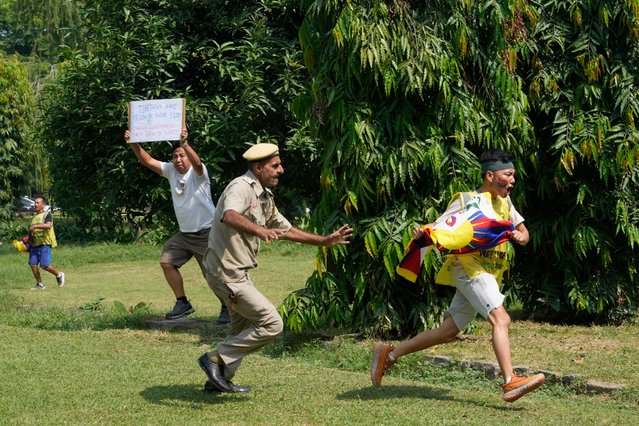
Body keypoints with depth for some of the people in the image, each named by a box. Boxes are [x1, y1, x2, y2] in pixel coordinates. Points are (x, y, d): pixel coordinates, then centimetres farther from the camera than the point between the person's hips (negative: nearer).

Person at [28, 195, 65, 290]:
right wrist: (28, 240, 16)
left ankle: (59, 275, 12)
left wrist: (35, 226, -24)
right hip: (34, 245, 7)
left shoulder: (47, 214, -3)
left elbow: (48, 225, -23)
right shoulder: (34, 217, 20)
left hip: (44, 244, -7)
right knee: (33, 264, -2)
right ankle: (39, 284, 9)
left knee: (45, 265, -13)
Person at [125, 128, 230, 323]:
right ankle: (182, 303, 13)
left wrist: (185, 144, -56)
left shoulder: (197, 173, -15)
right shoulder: (171, 170, 2)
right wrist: (134, 144, -21)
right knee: (167, 261, 3)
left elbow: (197, 162, -38)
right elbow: (148, 161, -5)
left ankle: (226, 309, 10)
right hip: (184, 233, 7)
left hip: (206, 233, -7)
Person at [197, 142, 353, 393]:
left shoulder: (264, 197, 12)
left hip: (237, 273, 11)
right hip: (227, 273, -11)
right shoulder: (241, 188, -19)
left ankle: (219, 380, 34)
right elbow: (229, 216, -41)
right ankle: (216, 359, -5)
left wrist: (325, 241, 21)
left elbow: (285, 229, 24)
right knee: (271, 323, -10)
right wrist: (260, 230, -58)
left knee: (243, 328, 24)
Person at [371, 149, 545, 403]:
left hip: (489, 274, 8)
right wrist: (421, 233, -33)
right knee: (501, 319, -24)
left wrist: (521, 237, -7)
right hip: (468, 267, -8)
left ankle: (389, 354, 18)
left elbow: (523, 231, 18)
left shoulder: (504, 202, 15)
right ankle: (510, 382, -34)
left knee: (448, 332, 8)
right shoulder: (466, 201, -6)